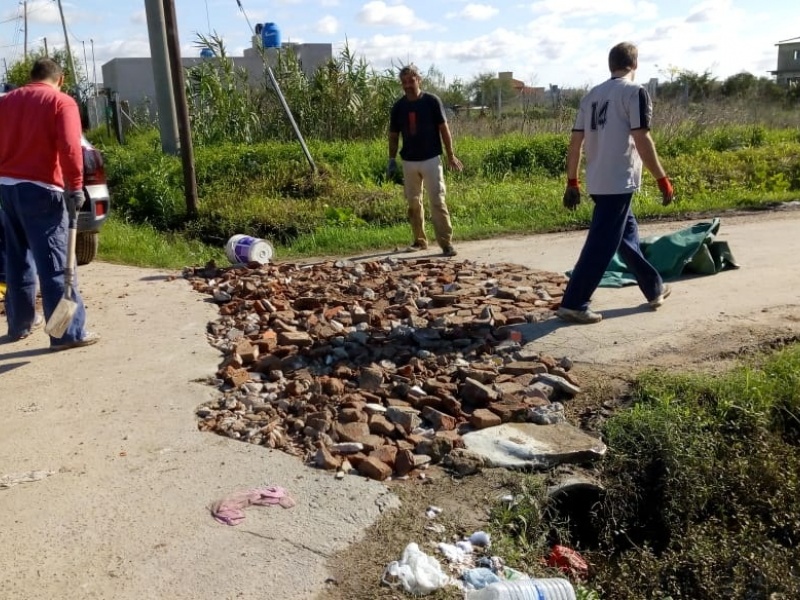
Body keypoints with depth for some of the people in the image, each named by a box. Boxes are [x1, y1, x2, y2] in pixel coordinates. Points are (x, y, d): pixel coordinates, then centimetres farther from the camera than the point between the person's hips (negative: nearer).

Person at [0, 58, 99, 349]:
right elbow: (70, 147, -17)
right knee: (53, 262, -6)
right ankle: (69, 333, -5)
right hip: (40, 189, -6)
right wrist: (75, 186, -16)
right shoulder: (62, 102, -3)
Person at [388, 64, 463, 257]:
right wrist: (392, 161, 7)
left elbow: (444, 128, -1)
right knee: (413, 203, 10)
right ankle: (419, 240, 23)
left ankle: (446, 243, -7)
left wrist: (450, 156, -2)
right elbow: (393, 135, 12)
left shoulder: (432, 101, -5)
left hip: (431, 159, -4)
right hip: (409, 161, 4)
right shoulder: (398, 107, 3)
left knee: (438, 201, -8)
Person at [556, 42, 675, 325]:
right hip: (619, 182, -8)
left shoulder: (591, 95, 13)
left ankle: (655, 289, 33)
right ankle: (573, 304, -6)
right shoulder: (635, 92, -6)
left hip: (597, 182, 8)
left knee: (627, 233, 19)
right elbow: (642, 140, -15)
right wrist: (663, 179, -9)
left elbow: (575, 141, 10)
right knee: (601, 245, -6)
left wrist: (572, 182, 15)